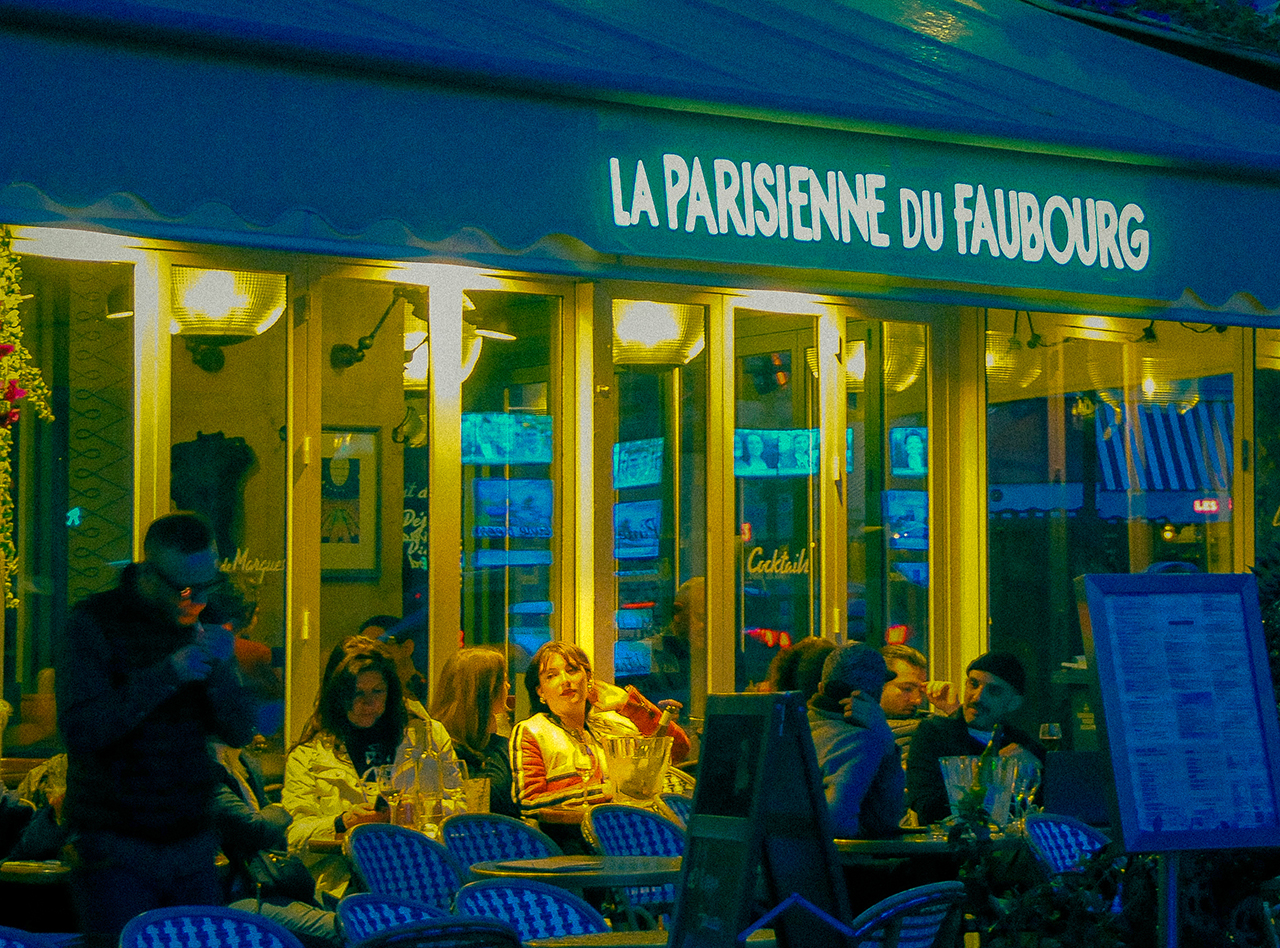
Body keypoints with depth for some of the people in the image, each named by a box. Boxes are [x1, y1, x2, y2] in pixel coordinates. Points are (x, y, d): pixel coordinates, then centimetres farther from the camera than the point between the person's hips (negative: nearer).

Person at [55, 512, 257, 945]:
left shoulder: (201, 627, 8)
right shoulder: (93, 624, -8)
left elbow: (240, 732, 4)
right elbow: (81, 730, -19)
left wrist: (221, 672, -15)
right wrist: (167, 675, -24)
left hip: (191, 844, 5)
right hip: (116, 850, -5)